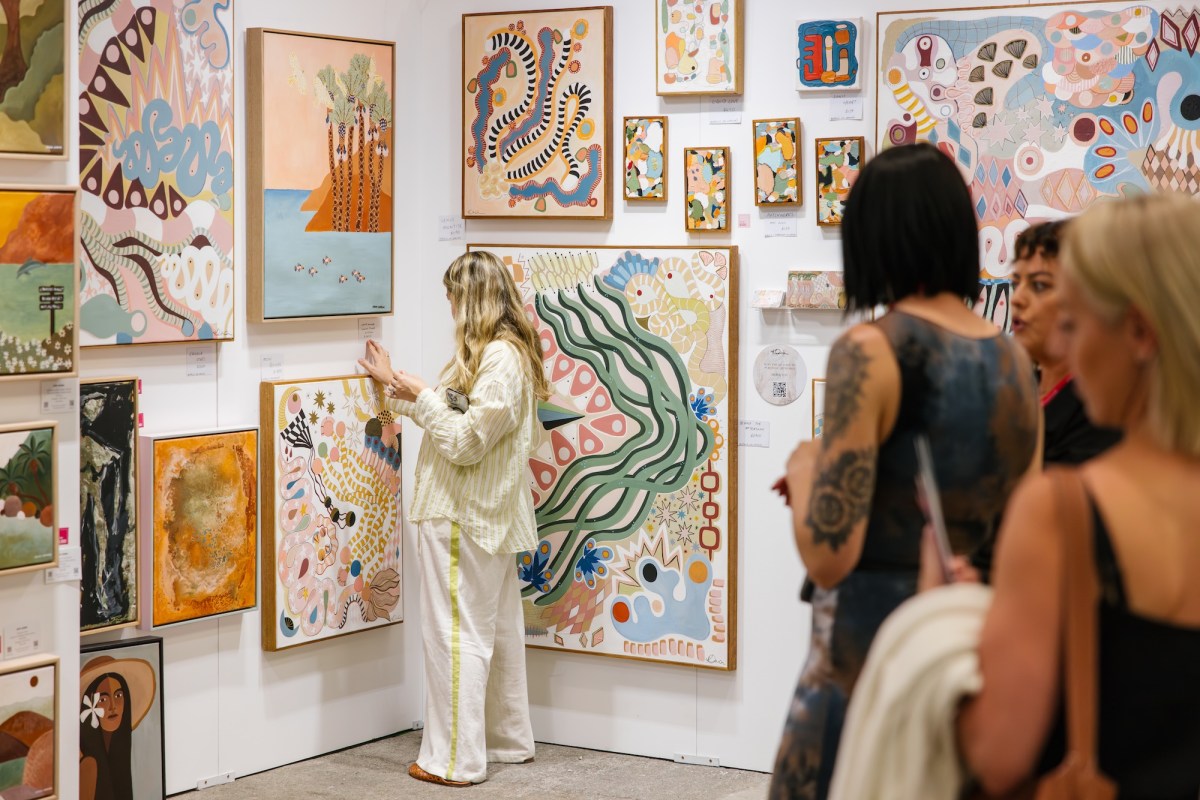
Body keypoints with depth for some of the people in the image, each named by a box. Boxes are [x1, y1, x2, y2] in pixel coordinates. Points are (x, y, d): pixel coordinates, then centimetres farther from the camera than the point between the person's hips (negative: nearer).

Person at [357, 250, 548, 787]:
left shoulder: (499, 359, -20)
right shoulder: (505, 353, 13)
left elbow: (464, 441, -23)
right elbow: (450, 415, 22)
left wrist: (421, 397, -12)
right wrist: (394, 383, 31)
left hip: (464, 519, -11)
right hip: (488, 516, 11)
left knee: (456, 634, -5)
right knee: (496, 630, 17)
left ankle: (455, 760, 0)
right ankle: (509, 739, 27)